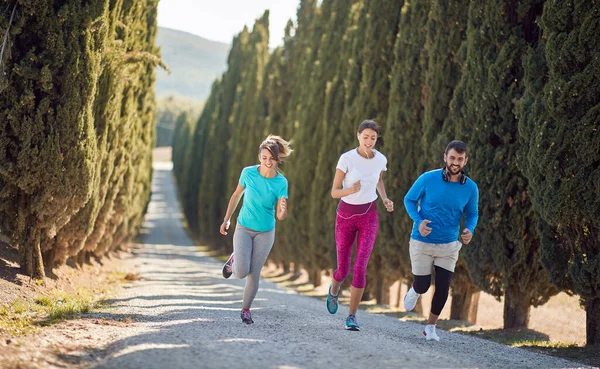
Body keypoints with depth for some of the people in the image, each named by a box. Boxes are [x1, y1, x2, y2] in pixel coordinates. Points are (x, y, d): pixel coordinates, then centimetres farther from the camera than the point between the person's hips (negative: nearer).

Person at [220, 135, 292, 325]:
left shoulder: (281, 182, -13)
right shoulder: (248, 173, -13)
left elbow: (281, 216, -13)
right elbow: (237, 195, 5)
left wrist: (283, 211, -37)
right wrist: (226, 220, 7)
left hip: (265, 232, 0)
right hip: (244, 229, 0)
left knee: (254, 274, 4)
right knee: (241, 272, -16)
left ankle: (246, 310, 25)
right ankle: (234, 260, 19)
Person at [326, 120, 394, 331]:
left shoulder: (380, 159, -4)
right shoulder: (346, 158, -16)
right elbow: (334, 192, -14)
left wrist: (385, 199, 0)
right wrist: (351, 190, -35)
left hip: (369, 216, 1)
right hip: (346, 215, -1)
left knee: (360, 268, -15)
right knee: (343, 270, 8)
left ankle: (352, 316, -4)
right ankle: (334, 290, 46)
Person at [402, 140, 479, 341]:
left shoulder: (470, 188, -7)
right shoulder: (428, 179, -14)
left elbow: (472, 214, 7)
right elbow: (409, 199, -1)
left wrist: (469, 230, -16)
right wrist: (419, 221, -19)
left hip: (448, 245, 2)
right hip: (422, 242, -2)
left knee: (442, 288, -1)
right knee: (423, 286, 1)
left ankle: (431, 327, 21)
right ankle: (414, 291, 40)